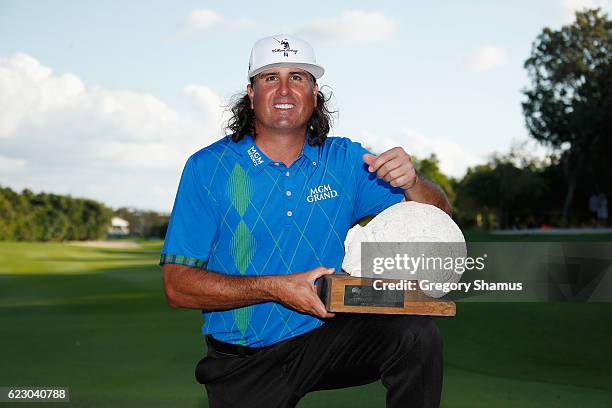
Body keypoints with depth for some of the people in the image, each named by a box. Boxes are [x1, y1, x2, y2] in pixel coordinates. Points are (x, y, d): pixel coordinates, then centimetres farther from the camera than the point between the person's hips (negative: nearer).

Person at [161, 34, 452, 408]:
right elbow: (178, 285, -12)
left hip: (326, 334, 1)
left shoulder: (344, 160, 0)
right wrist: (274, 288, -23)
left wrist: (411, 182, -22)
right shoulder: (207, 168, -8)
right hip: (244, 363, -1)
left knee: (418, 334, -21)